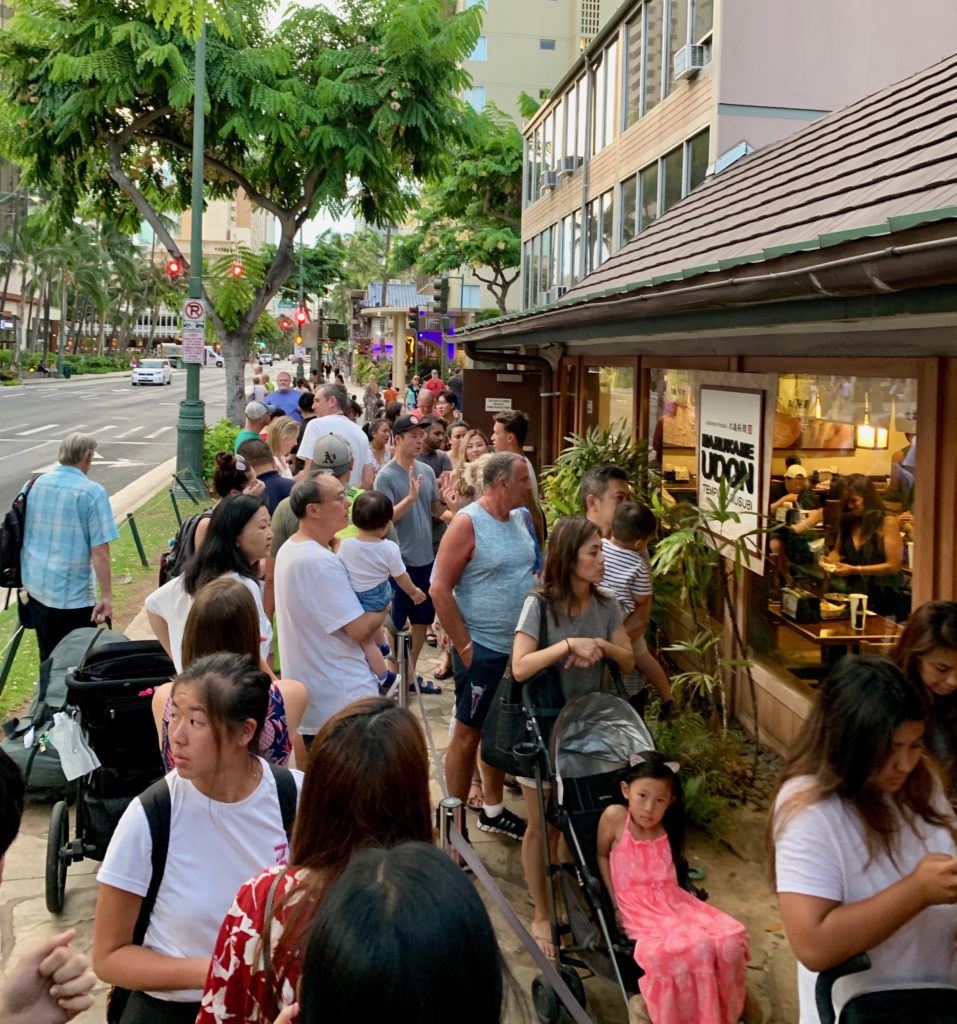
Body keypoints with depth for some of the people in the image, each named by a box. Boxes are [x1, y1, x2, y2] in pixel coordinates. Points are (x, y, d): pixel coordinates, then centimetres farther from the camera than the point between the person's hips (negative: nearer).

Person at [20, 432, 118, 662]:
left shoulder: (36, 484, 4)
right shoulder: (92, 492, -15)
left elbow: (23, 533, 16)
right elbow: (99, 551, -18)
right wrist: (106, 596, -14)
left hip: (36, 585, 6)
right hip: (71, 593, -6)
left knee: (47, 658, 20)